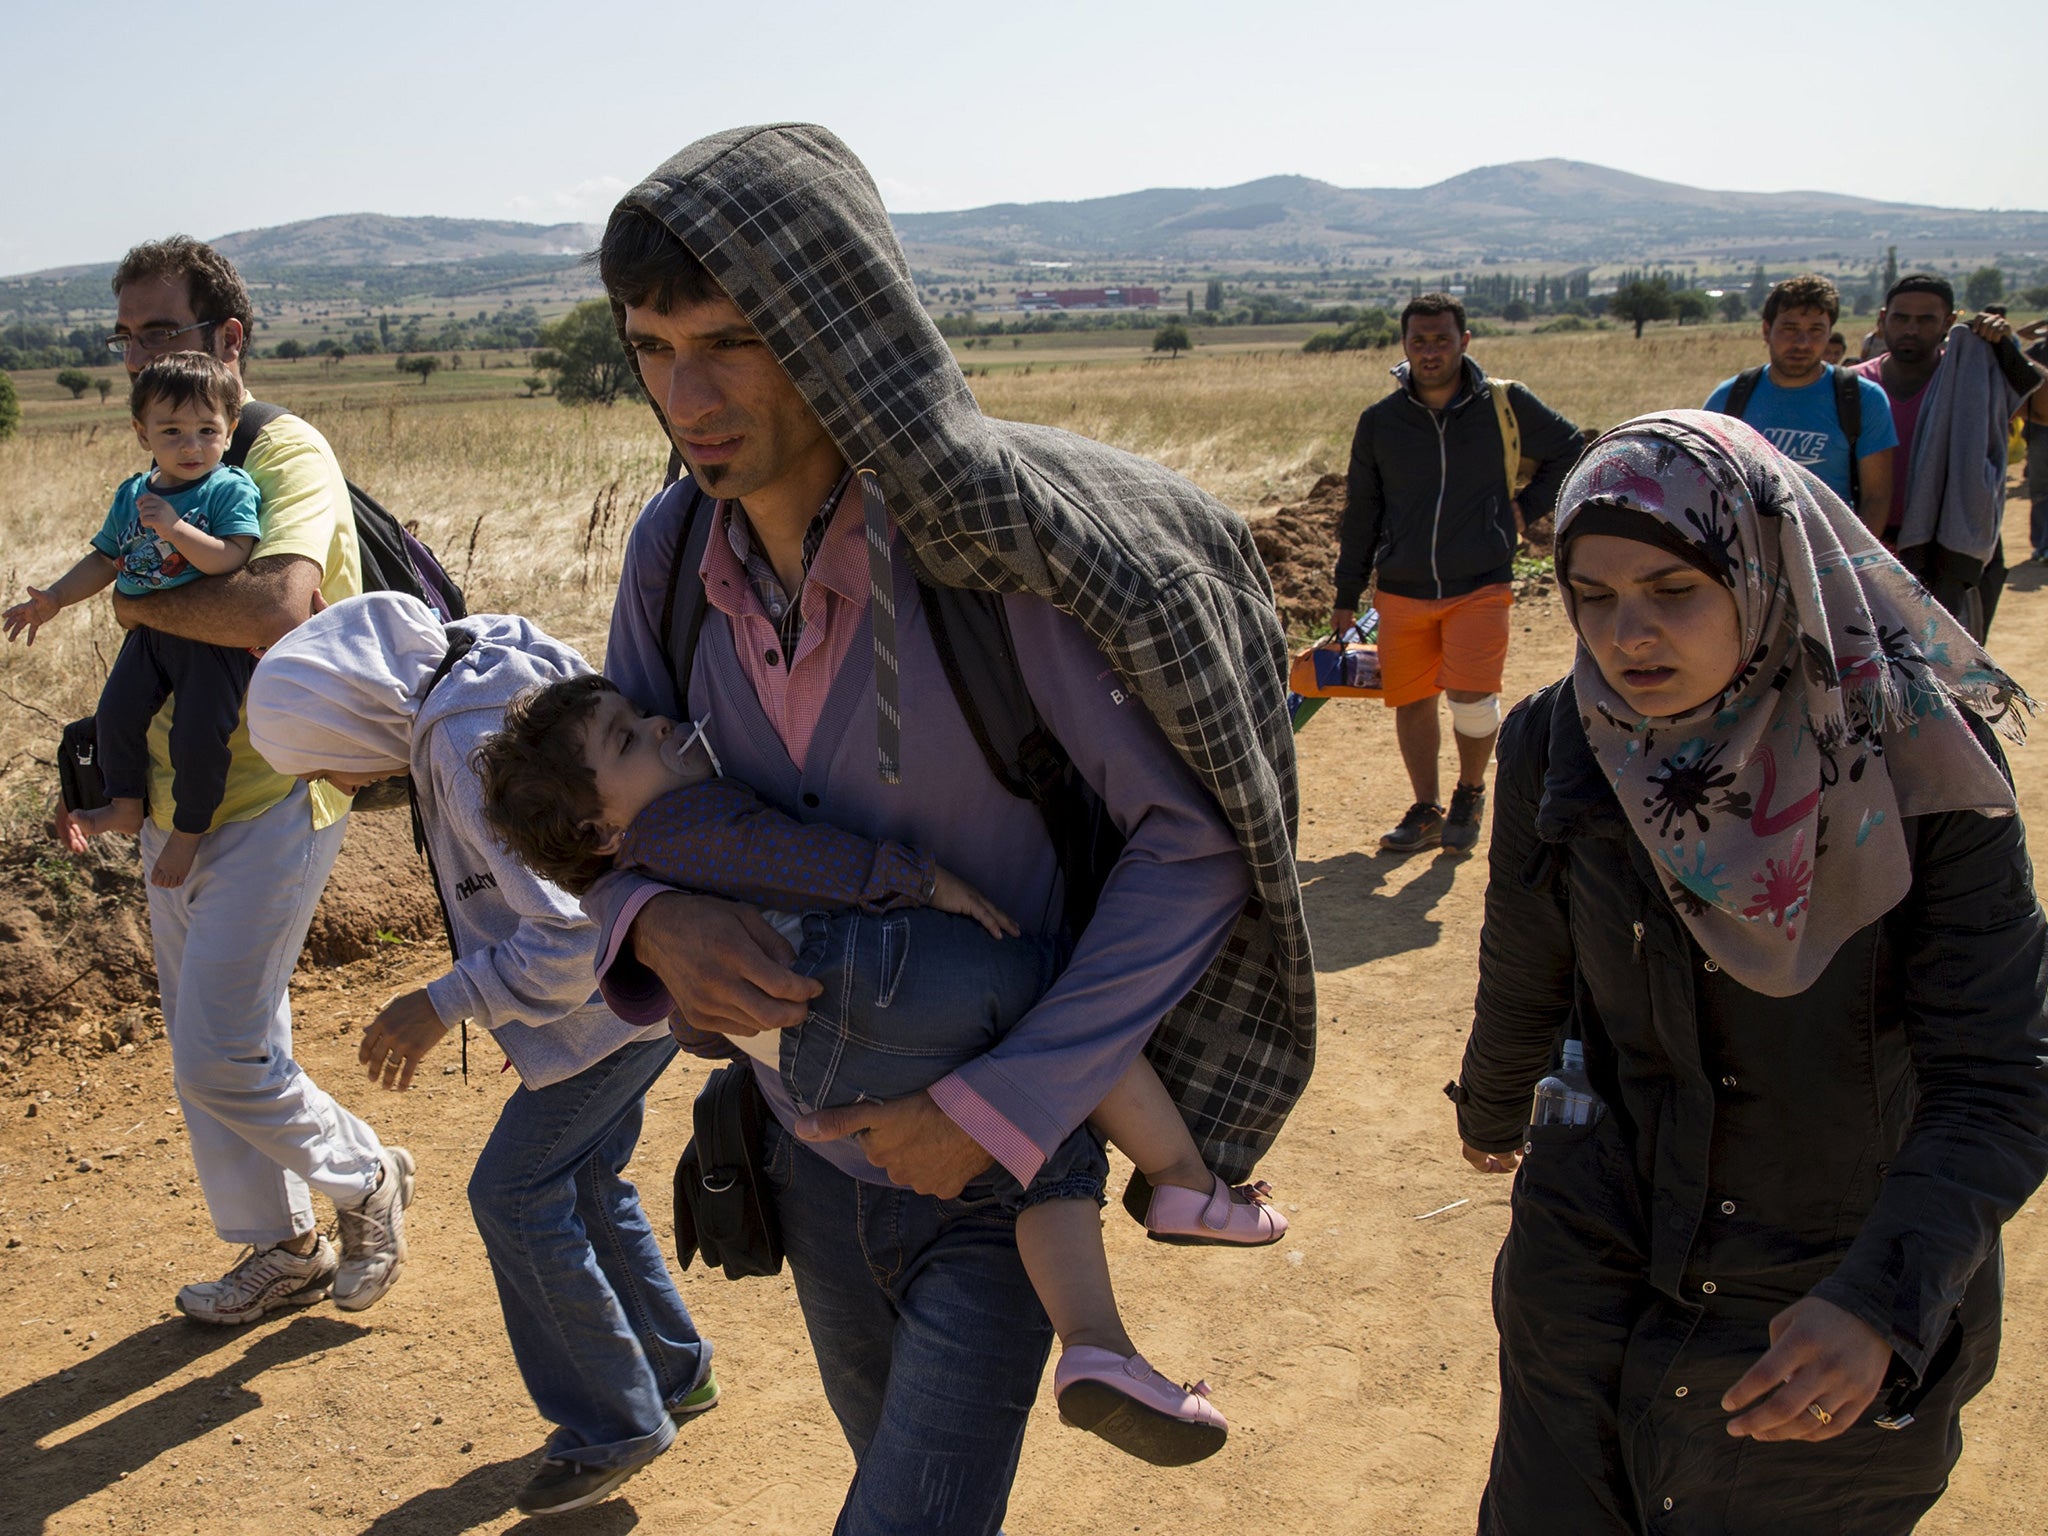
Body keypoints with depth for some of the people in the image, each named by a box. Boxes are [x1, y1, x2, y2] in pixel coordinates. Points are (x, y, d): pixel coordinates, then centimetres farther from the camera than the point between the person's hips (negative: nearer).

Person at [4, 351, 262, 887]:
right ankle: (126, 807, 24)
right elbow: (104, 560, 19)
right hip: (149, 631, 6)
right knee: (115, 712, 1)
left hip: (215, 636, -6)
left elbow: (233, 559, -23)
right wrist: (55, 597, 10)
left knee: (198, 736, -14)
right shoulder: (132, 494, 9)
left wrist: (175, 528, -30)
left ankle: (189, 828, 8)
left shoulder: (231, 489, -11)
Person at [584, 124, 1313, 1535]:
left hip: (1005, 1154, -6)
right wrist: (656, 925, -23)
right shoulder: (676, 549, -11)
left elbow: (1197, 839, -24)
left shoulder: (990, 549, -28)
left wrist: (998, 1106, -26)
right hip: (816, 1137, 6)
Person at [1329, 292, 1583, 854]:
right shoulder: (1379, 422, 3)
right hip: (1402, 590, 2)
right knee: (1410, 701, 5)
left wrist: (1526, 508, 4)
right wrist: (1347, 596, 12)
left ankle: (1470, 793, 11)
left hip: (1481, 585, -2)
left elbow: (1572, 451, 14)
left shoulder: (1505, 403, -1)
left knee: (1471, 696, -15)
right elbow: (1361, 513, 11)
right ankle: (1426, 812, 22)